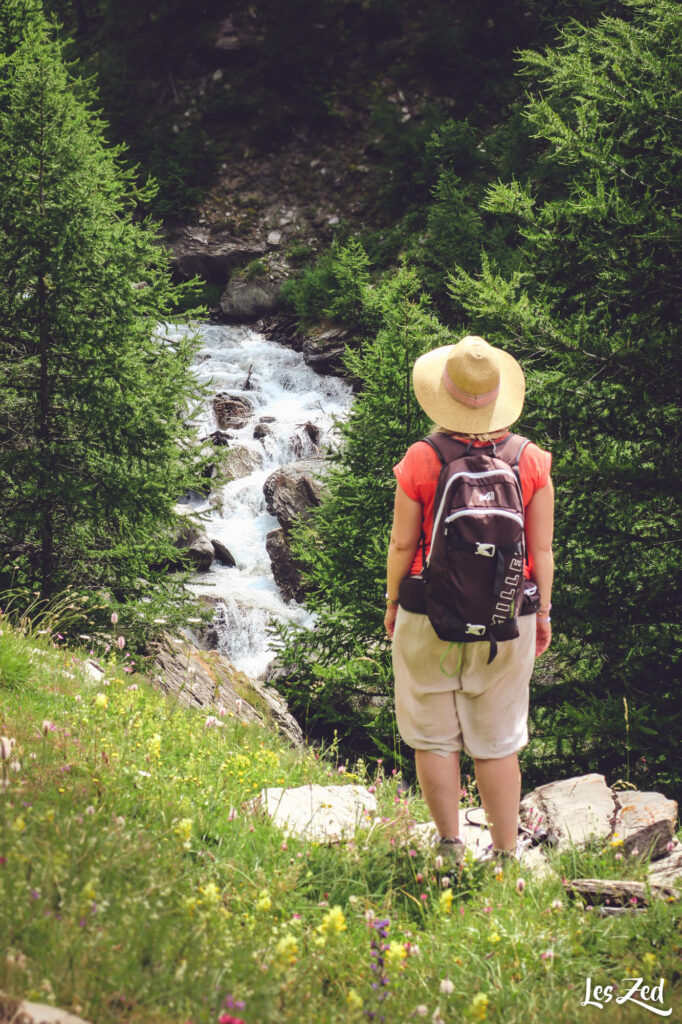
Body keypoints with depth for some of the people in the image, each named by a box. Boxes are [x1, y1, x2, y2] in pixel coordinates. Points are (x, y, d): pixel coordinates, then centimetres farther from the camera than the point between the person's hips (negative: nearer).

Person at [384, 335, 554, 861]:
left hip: (429, 619, -2)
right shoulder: (532, 461, -5)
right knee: (498, 743, 11)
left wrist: (392, 602, 11)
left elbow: (402, 545, -4)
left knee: (435, 738, 12)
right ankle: (506, 854, 16)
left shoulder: (421, 460, -11)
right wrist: (543, 611, 13)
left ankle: (450, 846, 15)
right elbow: (542, 550, 0)